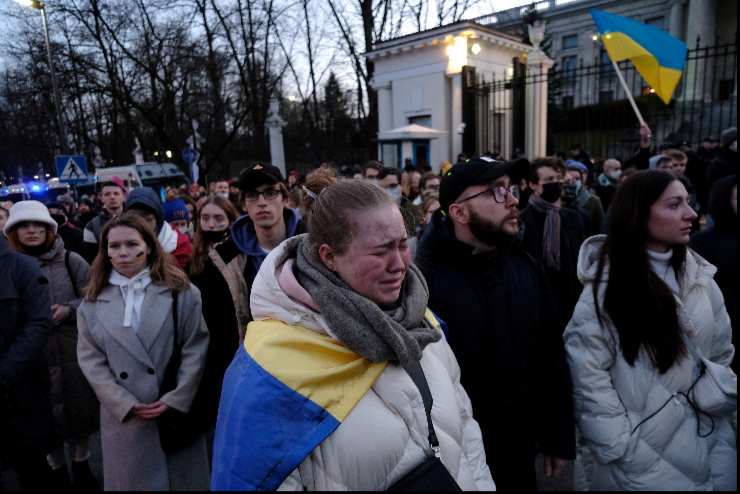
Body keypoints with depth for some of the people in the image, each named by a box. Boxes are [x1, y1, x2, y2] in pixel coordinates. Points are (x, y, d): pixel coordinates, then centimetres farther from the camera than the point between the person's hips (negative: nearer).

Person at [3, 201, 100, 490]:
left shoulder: (71, 261, -3)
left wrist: (69, 309, -15)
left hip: (74, 354, 0)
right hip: (33, 359, 0)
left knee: (80, 411, 11)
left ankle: (81, 467, 34)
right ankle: (58, 472, 35)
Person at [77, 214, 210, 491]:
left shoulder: (179, 291, -3)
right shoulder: (93, 301, 4)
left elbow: (196, 346, -6)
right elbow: (91, 359, 2)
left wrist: (176, 399, -12)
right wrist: (126, 404, -8)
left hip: (178, 412, -1)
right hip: (124, 417, 2)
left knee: (184, 479, 11)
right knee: (133, 481, 14)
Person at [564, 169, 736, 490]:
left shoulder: (701, 278, 0)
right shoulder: (604, 289, -15)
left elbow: (722, 356, 6)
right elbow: (588, 381, -17)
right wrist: (634, 461, -16)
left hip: (707, 445, 5)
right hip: (644, 449, -5)